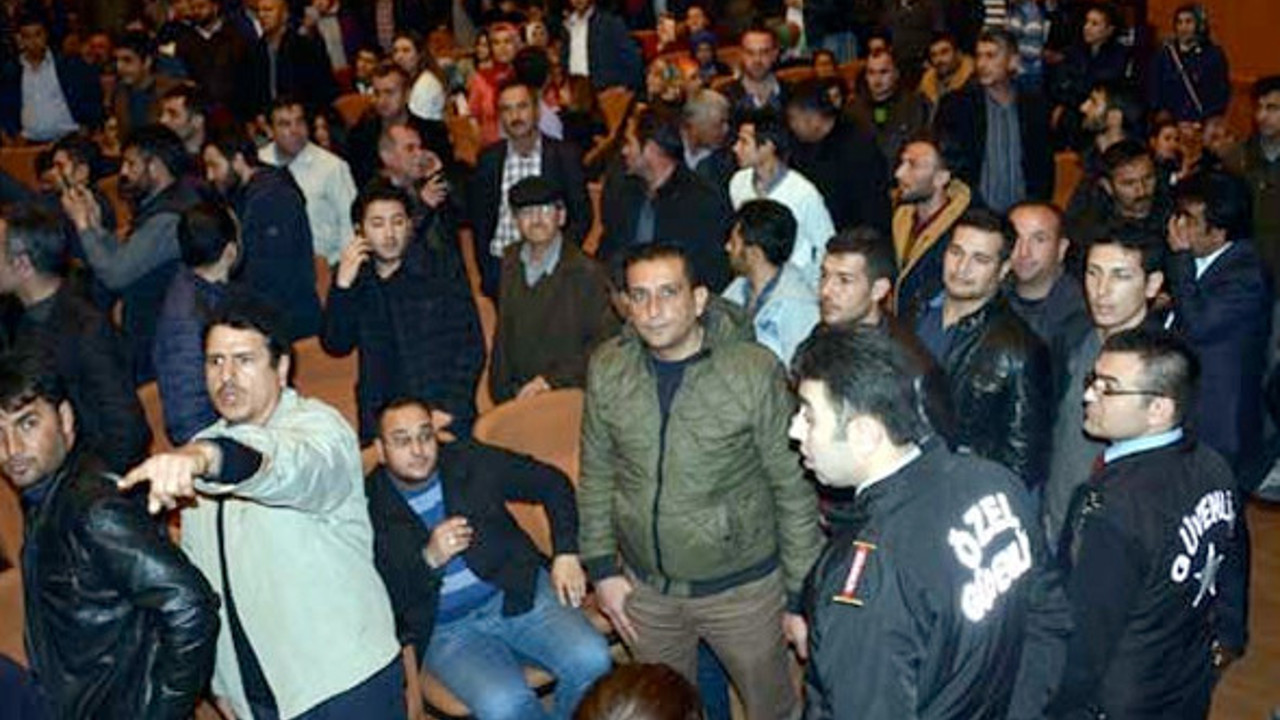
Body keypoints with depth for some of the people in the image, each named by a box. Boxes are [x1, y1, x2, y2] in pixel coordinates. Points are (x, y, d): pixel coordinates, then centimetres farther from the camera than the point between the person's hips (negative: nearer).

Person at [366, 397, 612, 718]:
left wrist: (566, 555, 3)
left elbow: (554, 484, 12)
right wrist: (429, 559, -22)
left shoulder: (473, 461, 2)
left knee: (591, 661, -22)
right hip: (447, 630, -2)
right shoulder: (368, 508, -5)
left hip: (519, 592, 3)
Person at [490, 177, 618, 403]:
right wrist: (500, 389, 10)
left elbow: (604, 342, -10)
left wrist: (553, 379, -14)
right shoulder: (511, 262, 10)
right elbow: (503, 334, 15)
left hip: (566, 397, -4)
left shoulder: (587, 272, -9)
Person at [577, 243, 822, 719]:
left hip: (743, 586, -3)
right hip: (645, 588, 3)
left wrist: (801, 594, -8)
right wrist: (601, 566, 3)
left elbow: (793, 488, -11)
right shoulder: (607, 369, -7)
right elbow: (596, 474, 5)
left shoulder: (755, 372, -18)